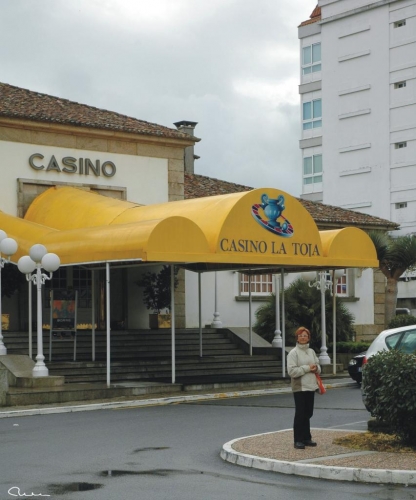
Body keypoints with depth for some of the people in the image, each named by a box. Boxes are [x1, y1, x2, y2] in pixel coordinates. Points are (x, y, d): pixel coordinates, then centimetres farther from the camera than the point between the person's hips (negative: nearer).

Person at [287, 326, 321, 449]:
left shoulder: (311, 352, 11)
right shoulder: (293, 353, -8)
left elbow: (318, 367, 19)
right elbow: (291, 371, -17)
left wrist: (316, 368, -5)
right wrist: (307, 368, -19)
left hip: (311, 387, 6)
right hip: (299, 387, -6)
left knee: (308, 414, 12)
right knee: (300, 414, -6)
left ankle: (306, 438, 20)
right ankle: (298, 440, -2)